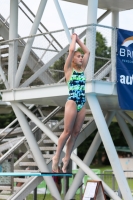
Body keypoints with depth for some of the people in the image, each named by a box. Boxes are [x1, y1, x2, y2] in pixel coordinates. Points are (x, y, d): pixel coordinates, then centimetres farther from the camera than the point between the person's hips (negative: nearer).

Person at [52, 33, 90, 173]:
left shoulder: (82, 69, 17)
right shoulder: (68, 69, 2)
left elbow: (87, 52, 21)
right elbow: (71, 50, -7)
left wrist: (78, 40, 22)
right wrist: (74, 38, 7)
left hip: (82, 105, 6)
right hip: (72, 102, -6)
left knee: (76, 132, 2)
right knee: (67, 131, -8)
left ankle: (66, 158, 6)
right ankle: (57, 157, 0)